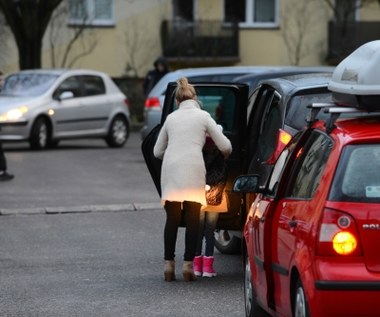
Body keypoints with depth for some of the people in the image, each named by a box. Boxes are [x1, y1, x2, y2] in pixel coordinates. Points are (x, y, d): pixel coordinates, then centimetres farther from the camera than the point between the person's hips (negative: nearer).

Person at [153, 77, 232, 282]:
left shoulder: (171, 117, 19)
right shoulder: (203, 116, 10)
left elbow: (157, 151, 23)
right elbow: (225, 146, 8)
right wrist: (226, 156, 30)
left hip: (170, 167, 3)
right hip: (193, 168, -3)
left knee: (172, 218, 9)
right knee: (192, 219, 4)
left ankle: (169, 264, 6)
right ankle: (188, 264, -1)